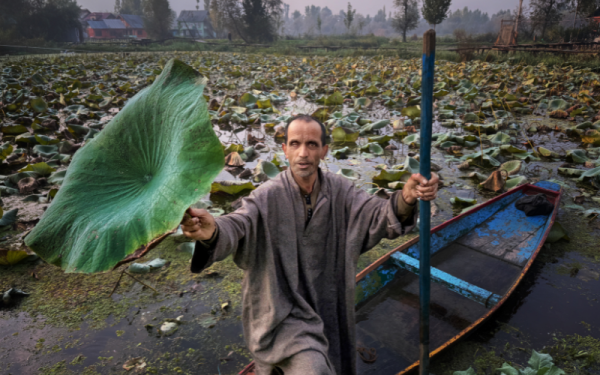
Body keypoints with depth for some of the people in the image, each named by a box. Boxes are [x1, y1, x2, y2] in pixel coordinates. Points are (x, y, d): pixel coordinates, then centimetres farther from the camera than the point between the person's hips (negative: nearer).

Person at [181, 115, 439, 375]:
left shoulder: (339, 190, -6)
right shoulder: (267, 197, -18)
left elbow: (377, 217, -16)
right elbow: (236, 226, -32)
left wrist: (405, 198, -37)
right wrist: (211, 232, -55)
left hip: (328, 309, 5)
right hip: (281, 311, -4)